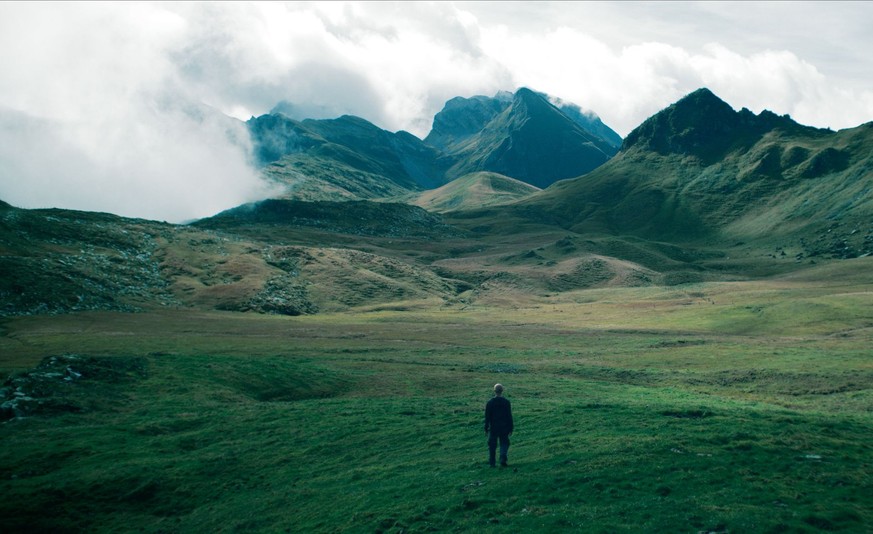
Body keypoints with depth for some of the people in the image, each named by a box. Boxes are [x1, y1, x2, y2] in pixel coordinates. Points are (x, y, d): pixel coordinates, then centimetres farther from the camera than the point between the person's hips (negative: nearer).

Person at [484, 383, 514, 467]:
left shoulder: (489, 403, -7)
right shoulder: (507, 402, -6)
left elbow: (487, 417, -4)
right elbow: (510, 416, -3)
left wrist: (486, 428, 4)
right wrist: (511, 429, 4)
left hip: (493, 428, 0)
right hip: (504, 428, 0)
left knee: (492, 445, 11)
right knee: (504, 443, 11)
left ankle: (492, 463, 16)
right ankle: (503, 459, -8)